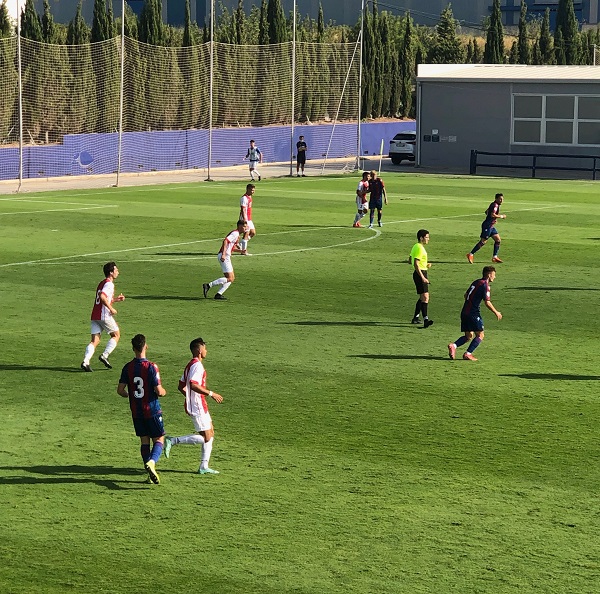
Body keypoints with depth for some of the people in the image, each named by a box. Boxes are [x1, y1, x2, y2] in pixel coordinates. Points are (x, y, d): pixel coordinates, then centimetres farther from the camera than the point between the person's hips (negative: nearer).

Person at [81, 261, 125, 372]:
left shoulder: (102, 283, 21)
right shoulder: (109, 284, -9)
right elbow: (102, 297, -24)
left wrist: (116, 299, 24)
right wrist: (111, 309, -17)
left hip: (95, 316, 8)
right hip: (104, 316, -8)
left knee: (95, 341, 3)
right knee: (116, 335, 10)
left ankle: (86, 361, -14)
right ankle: (104, 356, 0)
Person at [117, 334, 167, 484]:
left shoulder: (127, 368, -3)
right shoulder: (152, 367, -16)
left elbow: (120, 390, -2)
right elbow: (159, 391, -17)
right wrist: (164, 391, 7)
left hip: (136, 412, 4)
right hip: (152, 410, -4)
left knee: (144, 440, 13)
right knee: (159, 439, 5)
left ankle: (151, 474, 11)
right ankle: (152, 462, -22)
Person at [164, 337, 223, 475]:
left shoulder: (190, 365, 15)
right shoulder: (197, 365, -16)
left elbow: (181, 386, 19)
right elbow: (193, 385, -29)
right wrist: (211, 394, -23)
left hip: (199, 405, 11)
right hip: (198, 407, -11)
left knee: (210, 434, 13)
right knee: (205, 437, -9)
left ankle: (204, 467, 14)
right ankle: (173, 441, -9)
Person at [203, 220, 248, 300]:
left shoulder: (237, 234, 21)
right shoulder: (235, 233, -10)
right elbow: (225, 241, -24)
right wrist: (223, 254, -32)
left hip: (225, 256, 10)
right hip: (224, 257, -10)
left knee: (232, 278, 8)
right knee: (229, 278, -13)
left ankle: (219, 294, 1)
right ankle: (208, 285, -16)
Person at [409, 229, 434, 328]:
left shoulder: (416, 247, 15)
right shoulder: (419, 248, -16)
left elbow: (411, 260, 25)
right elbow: (416, 264, -23)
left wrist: (425, 264, 19)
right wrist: (422, 277, -25)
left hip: (420, 274, 11)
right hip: (420, 274, -11)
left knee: (423, 297, 18)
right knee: (425, 297, -17)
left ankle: (415, 318, 26)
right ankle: (426, 320, -25)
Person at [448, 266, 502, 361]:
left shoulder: (475, 282, 16)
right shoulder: (485, 285, -10)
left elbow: (466, 295, 24)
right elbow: (487, 303, -13)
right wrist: (496, 313, -2)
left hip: (464, 312, 8)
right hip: (474, 313, -8)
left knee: (468, 336, 13)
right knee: (480, 335, 1)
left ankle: (453, 345, -7)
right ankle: (468, 354, -7)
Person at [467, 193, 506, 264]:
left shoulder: (496, 205, 16)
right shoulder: (495, 205, -15)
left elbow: (487, 212, 27)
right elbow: (492, 215, -29)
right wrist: (501, 216, -17)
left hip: (491, 226, 10)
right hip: (487, 226, -10)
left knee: (498, 240, 7)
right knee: (483, 241, -9)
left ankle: (494, 257, 9)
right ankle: (470, 254, -3)